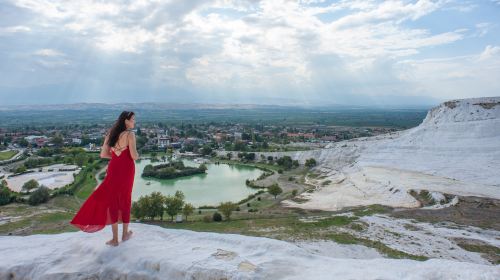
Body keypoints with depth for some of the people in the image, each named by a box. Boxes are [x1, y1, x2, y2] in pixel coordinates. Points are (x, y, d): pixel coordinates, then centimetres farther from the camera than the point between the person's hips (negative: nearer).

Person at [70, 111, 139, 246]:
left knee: (113, 200, 11)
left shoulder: (111, 134, 6)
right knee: (125, 200, 13)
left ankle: (115, 238, 15)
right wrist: (137, 155, 4)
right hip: (126, 169, -4)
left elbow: (103, 154, 5)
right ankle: (125, 234, 27)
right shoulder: (130, 134, -12)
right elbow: (134, 156, -19)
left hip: (113, 169, 4)